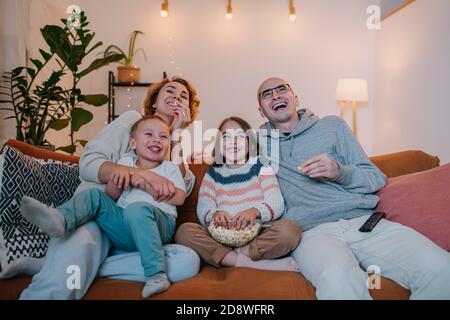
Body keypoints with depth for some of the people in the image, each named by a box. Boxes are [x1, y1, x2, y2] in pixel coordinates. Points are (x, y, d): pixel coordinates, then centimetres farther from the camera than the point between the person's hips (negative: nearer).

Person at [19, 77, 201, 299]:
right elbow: (88, 163, -3)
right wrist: (145, 174, -17)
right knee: (58, 288, -39)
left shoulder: (176, 146, 24)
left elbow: (183, 191, 5)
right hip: (93, 216, -6)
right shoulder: (132, 119, 11)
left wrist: (175, 136, 3)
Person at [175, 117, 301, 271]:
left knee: (290, 229, -29)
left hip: (258, 236, -1)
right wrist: (214, 214, -21)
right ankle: (255, 264, -27)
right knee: (184, 231, -24)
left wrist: (255, 211, -22)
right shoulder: (213, 174, 17)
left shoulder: (260, 167, 12)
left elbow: (277, 203, 0)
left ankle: (228, 257, -22)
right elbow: (203, 208, 4)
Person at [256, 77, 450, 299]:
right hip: (313, 231, -3)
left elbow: (377, 178, 15)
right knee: (338, 279, -38)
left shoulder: (332, 125, 18)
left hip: (366, 222, 3)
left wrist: (339, 172, -7)